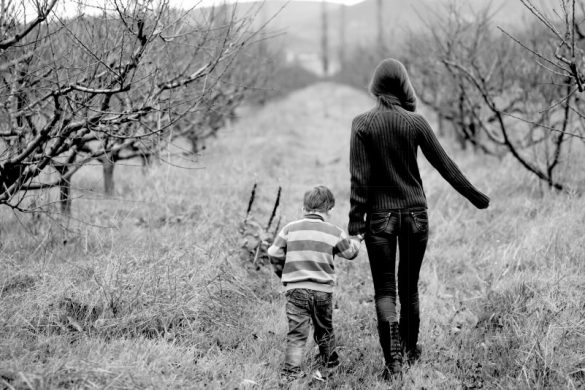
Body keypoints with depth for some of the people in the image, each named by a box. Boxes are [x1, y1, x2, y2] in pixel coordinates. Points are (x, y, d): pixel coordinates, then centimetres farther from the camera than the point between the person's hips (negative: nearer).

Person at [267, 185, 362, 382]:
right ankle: (330, 360, 38)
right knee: (324, 329, 21)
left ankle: (291, 369, -12)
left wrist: (283, 274, 20)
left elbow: (274, 254, 3)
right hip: (322, 290, 1)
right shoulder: (334, 232, 0)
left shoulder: (290, 229, 1)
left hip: (295, 289, -1)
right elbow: (350, 252, 14)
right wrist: (356, 239, 36)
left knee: (296, 332, -2)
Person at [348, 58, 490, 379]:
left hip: (380, 216, -1)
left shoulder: (362, 124, -7)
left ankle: (393, 360, -12)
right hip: (415, 212, 2)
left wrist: (355, 220, -5)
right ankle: (409, 350, 31)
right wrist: (474, 196, 11)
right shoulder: (415, 122, -5)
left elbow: (359, 177, -9)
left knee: (384, 290, 2)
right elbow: (444, 164, 1)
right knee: (409, 286, 17)